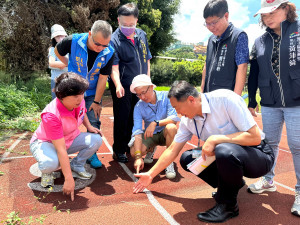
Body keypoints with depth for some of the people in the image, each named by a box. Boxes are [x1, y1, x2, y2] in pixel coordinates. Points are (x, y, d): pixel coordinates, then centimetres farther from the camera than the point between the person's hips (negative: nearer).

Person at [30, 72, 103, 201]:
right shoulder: (51, 115, -37)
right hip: (45, 142, -6)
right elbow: (61, 149, -38)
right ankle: (46, 173, 0)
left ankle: (76, 165, 5)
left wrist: (89, 126, -5)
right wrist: (69, 179, -37)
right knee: (50, 163, -40)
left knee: (96, 140, -20)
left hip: (70, 139, 6)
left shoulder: (79, 101, -18)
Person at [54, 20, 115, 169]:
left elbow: (103, 78, -12)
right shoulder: (73, 41, -22)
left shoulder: (109, 53, -19)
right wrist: (70, 65, 2)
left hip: (92, 93, 1)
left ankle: (91, 154, 17)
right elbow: (57, 51, 1)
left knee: (94, 123, 1)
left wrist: (96, 102, -9)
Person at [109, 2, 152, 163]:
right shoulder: (115, 39, -13)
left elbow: (147, 59, 12)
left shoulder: (142, 35, 4)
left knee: (135, 118, 16)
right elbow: (114, 66, -20)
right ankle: (119, 150, 19)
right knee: (121, 119, 3)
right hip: (122, 87, -5)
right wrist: (118, 85, -34)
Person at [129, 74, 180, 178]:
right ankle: (151, 149, 13)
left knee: (171, 127, -36)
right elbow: (137, 131, -22)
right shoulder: (138, 107, -13)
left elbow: (175, 117, -25)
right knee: (133, 152, -23)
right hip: (150, 135, 2)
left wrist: (155, 123, -37)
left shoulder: (166, 96, -15)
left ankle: (169, 162, -17)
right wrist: (138, 156, -32)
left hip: (165, 134, -2)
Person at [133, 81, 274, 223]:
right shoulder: (187, 120, -4)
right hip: (226, 156, 7)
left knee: (224, 151, -37)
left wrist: (214, 139, -29)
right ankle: (233, 183, 8)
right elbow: (172, 150, 5)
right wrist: (150, 175, 7)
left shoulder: (225, 99, -24)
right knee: (187, 158, -4)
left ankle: (227, 205, -11)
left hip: (259, 154, -6)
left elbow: (255, 137, -25)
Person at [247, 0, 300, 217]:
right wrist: (252, 101, 13)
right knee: (269, 143, 12)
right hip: (269, 104, 4)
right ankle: (268, 181, 31)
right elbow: (254, 74, 12)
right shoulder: (260, 42, 9)